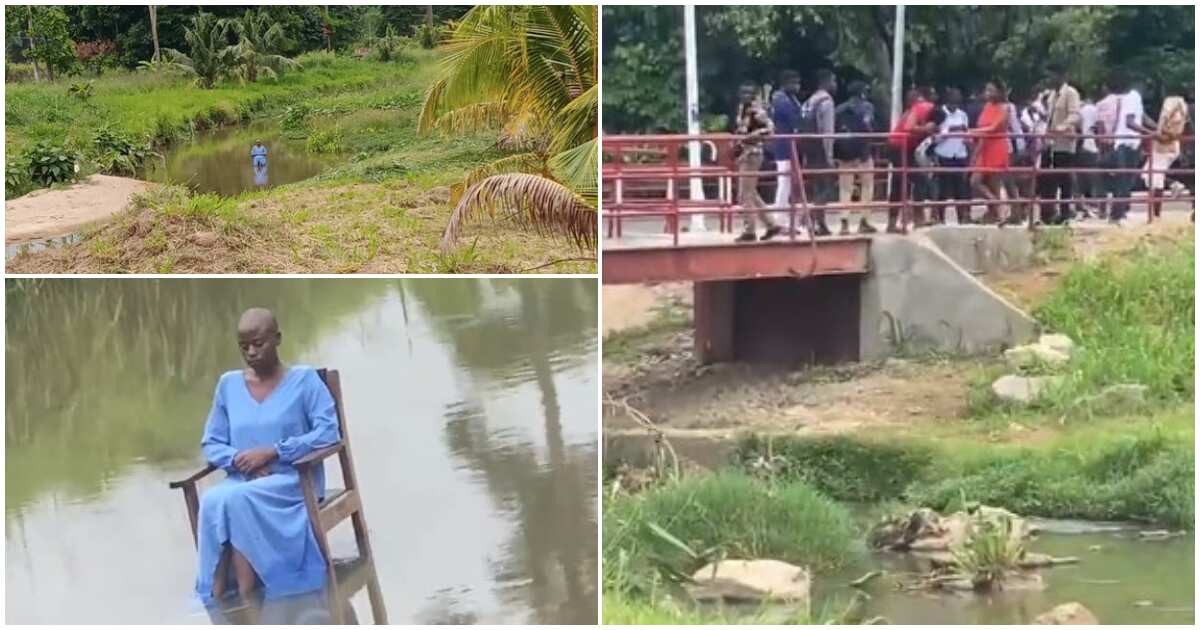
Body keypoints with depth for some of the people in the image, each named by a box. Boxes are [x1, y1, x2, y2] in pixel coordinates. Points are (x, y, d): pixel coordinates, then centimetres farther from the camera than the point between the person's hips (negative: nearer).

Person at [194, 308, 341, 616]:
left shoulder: (304, 379, 2)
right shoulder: (228, 384, 13)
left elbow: (329, 432, -8)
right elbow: (211, 444, 14)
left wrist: (272, 453, -15)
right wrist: (238, 460, -9)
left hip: (294, 481, -4)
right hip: (242, 485, 4)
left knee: (234, 500, -34)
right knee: (212, 501, -32)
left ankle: (248, 609, -34)